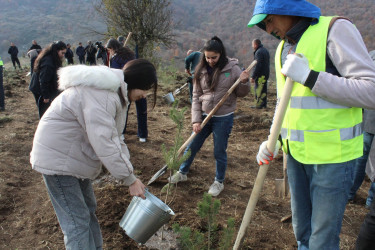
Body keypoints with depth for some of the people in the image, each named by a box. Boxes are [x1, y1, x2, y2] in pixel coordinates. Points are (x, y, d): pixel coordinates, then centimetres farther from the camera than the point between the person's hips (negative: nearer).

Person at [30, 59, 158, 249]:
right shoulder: (99, 95, -28)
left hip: (74, 158, 10)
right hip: (57, 159, -10)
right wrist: (130, 179, -24)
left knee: (88, 210, 20)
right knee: (77, 221, -4)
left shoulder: (115, 92, 6)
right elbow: (104, 143, -32)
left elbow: (112, 136, 6)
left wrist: (128, 172, -2)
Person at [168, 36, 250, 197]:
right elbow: (196, 96, 0)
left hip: (223, 118, -3)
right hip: (204, 116, 3)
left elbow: (241, 93, 0)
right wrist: (196, 120, -7)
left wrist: (244, 82, -22)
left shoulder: (232, 68, -8)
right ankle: (182, 173, 36)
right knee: (192, 146, 13)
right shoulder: (201, 70, -1)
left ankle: (219, 182, 30)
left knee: (219, 152, 8)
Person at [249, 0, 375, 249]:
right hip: (296, 153, 7)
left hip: (332, 154, -7)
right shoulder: (283, 47, 12)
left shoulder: (335, 29, -11)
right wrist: (274, 141, 5)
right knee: (302, 229, 20)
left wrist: (308, 76, -25)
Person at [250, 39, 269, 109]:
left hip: (260, 75, -10)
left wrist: (253, 77, -20)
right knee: (263, 89, 14)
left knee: (258, 90, -4)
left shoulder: (259, 52, -16)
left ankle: (258, 105, -2)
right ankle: (264, 104, 20)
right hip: (266, 74, 10)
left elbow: (258, 65, -22)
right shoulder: (265, 50, 16)